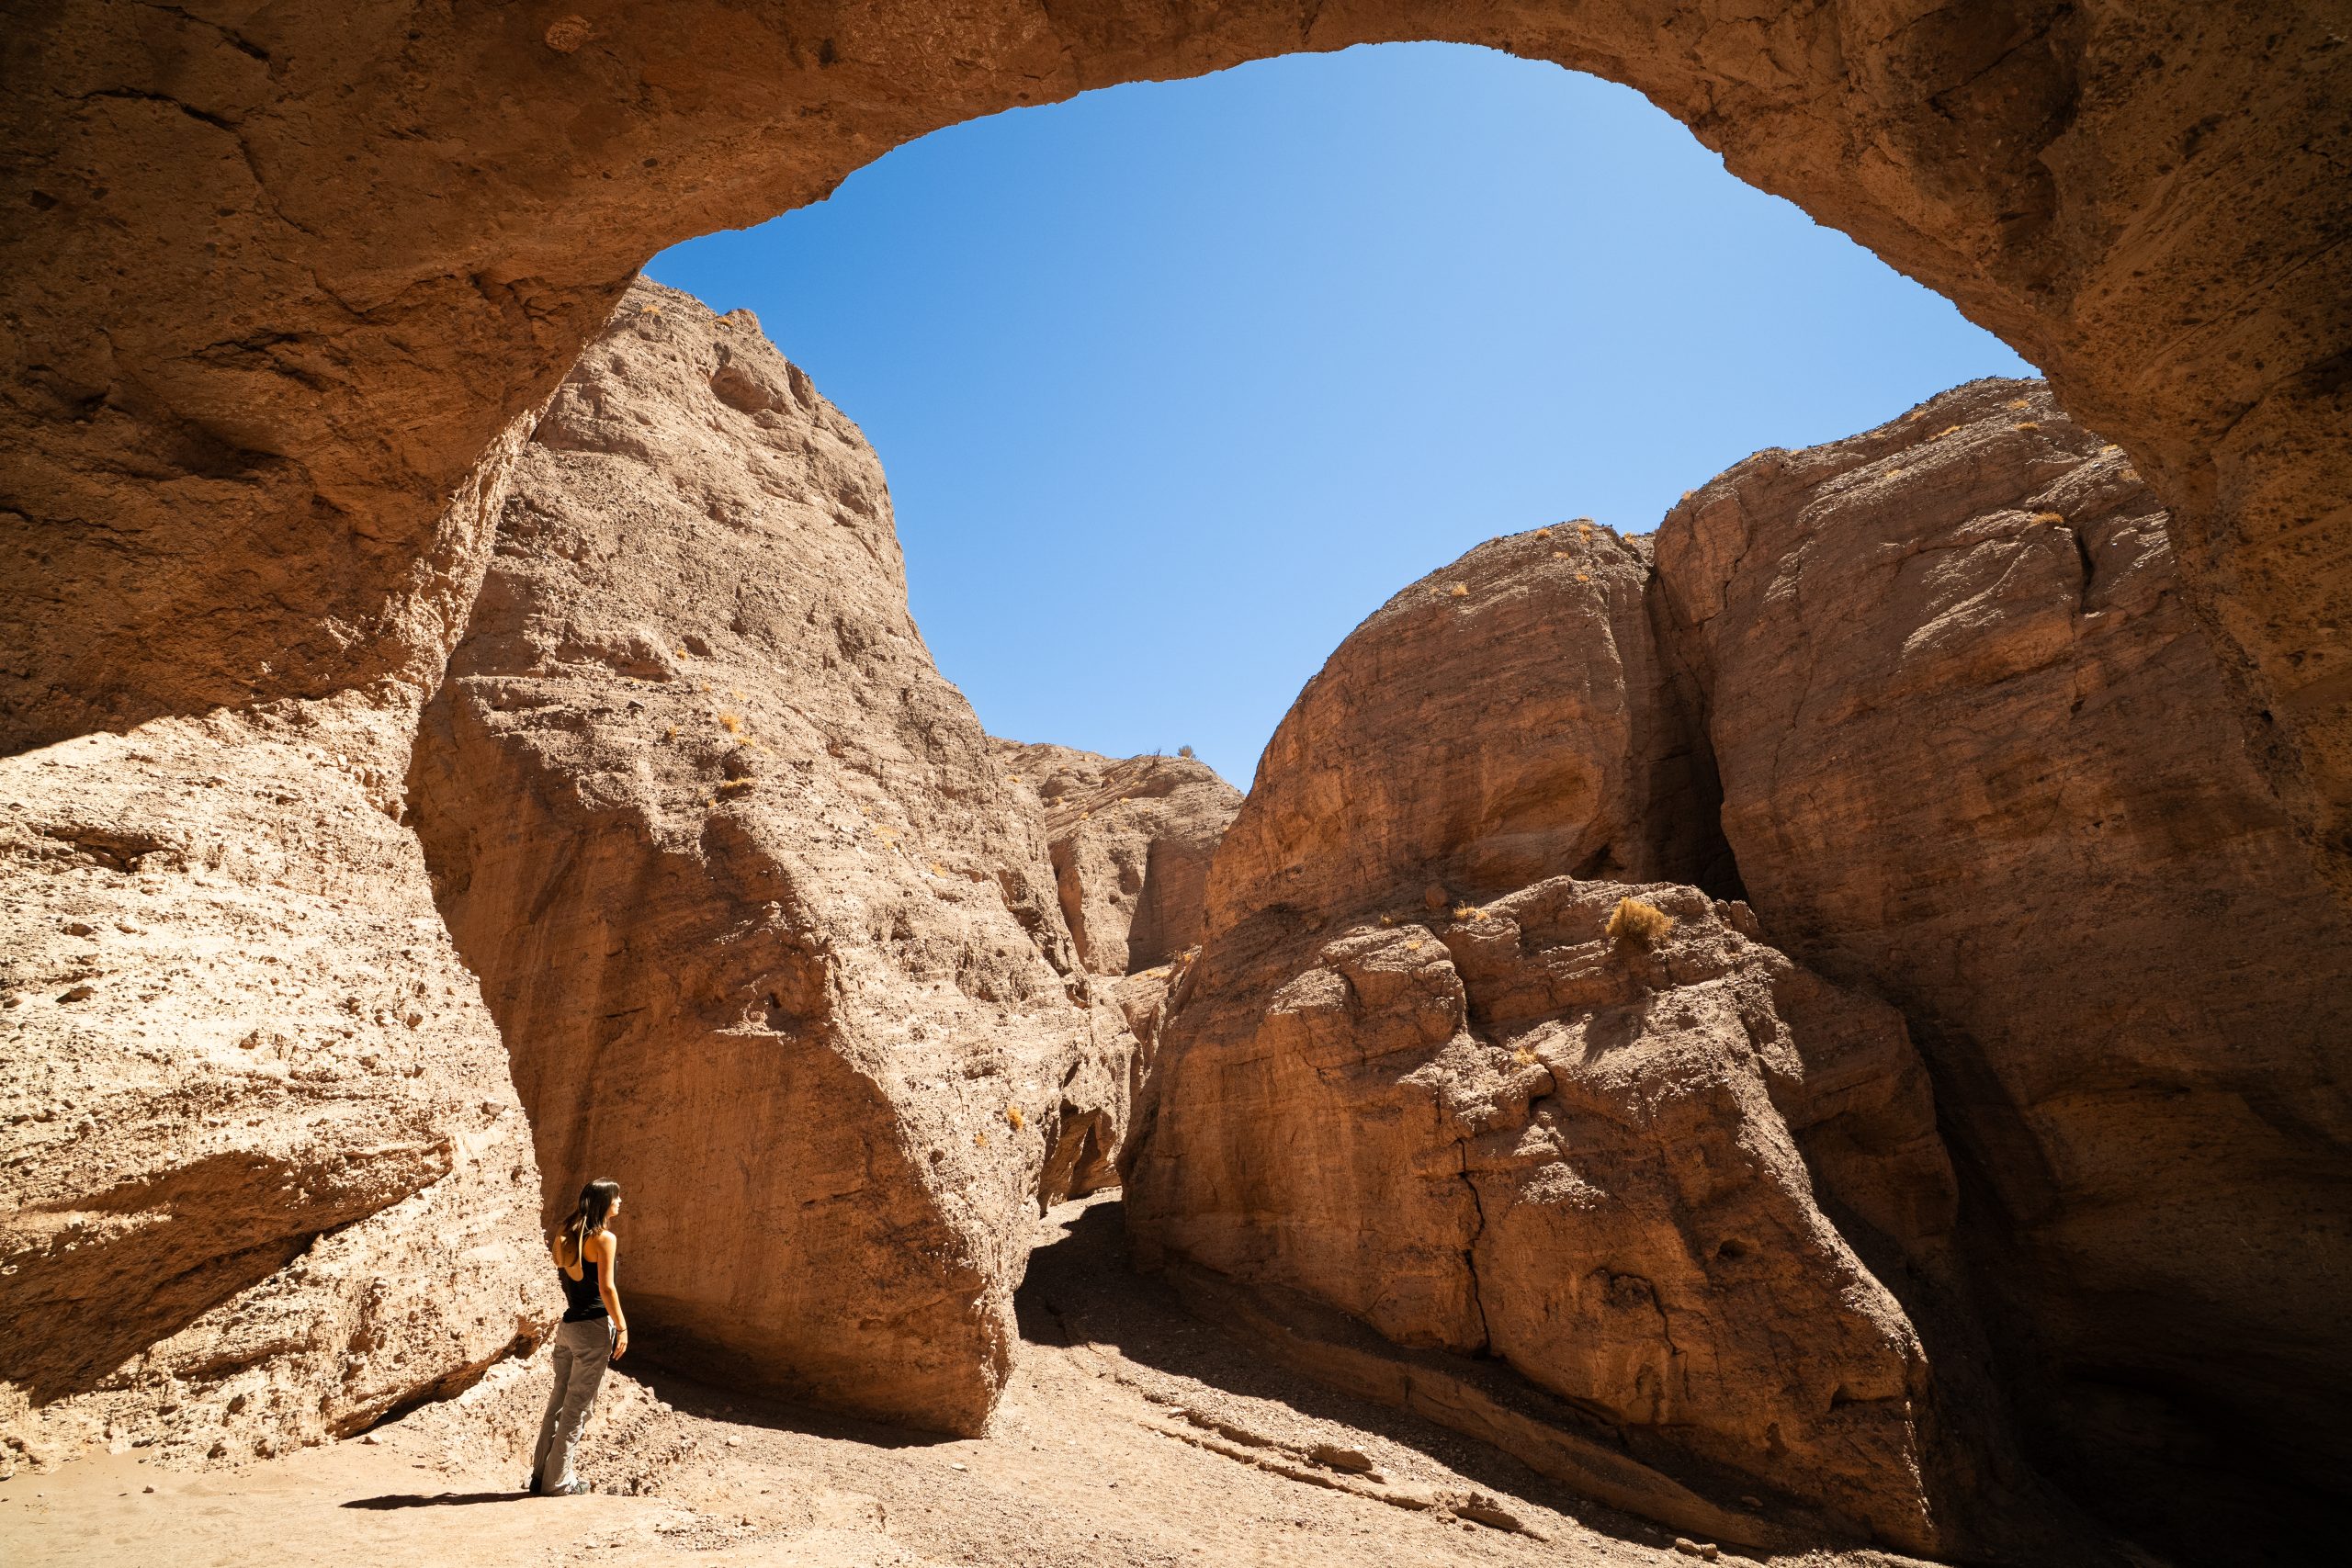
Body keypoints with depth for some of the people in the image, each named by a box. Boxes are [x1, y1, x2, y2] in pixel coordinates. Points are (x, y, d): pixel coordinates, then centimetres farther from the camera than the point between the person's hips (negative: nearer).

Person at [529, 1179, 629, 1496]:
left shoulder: (565, 1236, 7)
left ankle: (541, 1474, 25)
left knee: (559, 1400, 17)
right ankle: (558, 1481, 13)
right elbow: (606, 1288, -17)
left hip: (566, 1325, 7)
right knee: (577, 1406, 4)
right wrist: (622, 1327, -11)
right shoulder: (604, 1238, -15)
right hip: (593, 1327, -7)